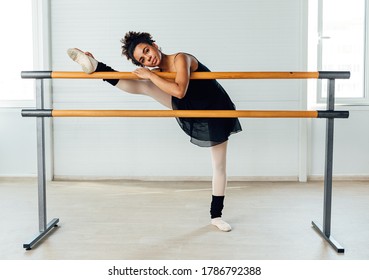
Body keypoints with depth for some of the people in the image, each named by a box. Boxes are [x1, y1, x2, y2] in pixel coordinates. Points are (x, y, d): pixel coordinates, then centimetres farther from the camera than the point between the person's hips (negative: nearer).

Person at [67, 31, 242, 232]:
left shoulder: (181, 59, -25)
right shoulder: (158, 72, -5)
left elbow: (179, 91, -39)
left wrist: (150, 75, -31)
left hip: (216, 113, -5)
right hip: (189, 110, 5)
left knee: (219, 166, 2)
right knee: (143, 86, -11)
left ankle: (216, 216, 15)